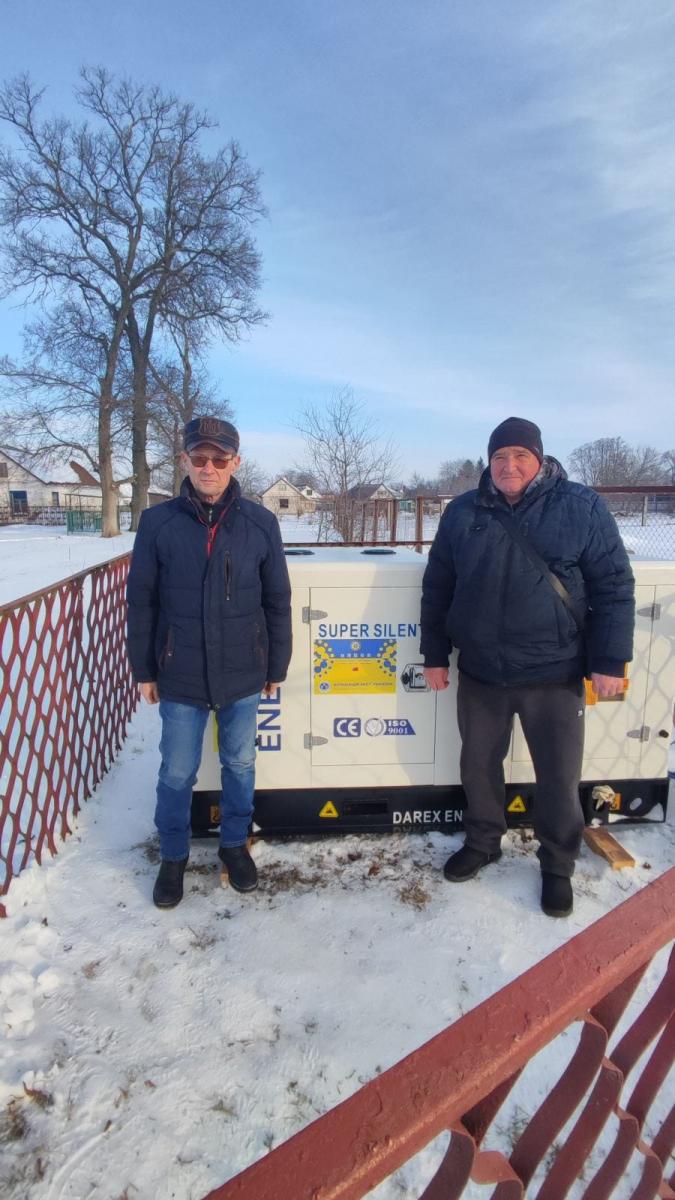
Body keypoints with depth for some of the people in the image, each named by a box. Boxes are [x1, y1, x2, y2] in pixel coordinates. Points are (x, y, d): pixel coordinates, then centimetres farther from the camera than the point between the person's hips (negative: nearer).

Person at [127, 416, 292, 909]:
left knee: (240, 765, 16)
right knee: (177, 772, 12)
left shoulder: (261, 523, -4)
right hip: (180, 677, 0)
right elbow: (141, 602, 1)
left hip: (242, 675, 1)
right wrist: (144, 670, 3)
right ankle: (174, 856, 35)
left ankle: (235, 844, 39)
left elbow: (277, 602, 2)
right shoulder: (157, 522, -5)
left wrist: (277, 666, 5)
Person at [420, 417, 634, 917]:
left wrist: (609, 661, -8)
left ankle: (558, 866, 34)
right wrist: (435, 654, 6)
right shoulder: (463, 513, 1)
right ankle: (482, 842, 41)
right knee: (478, 764, 17)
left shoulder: (582, 507, -5)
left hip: (555, 673, -2)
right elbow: (437, 589, 6)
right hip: (480, 673, 3)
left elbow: (614, 587, -4)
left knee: (559, 776, 11)